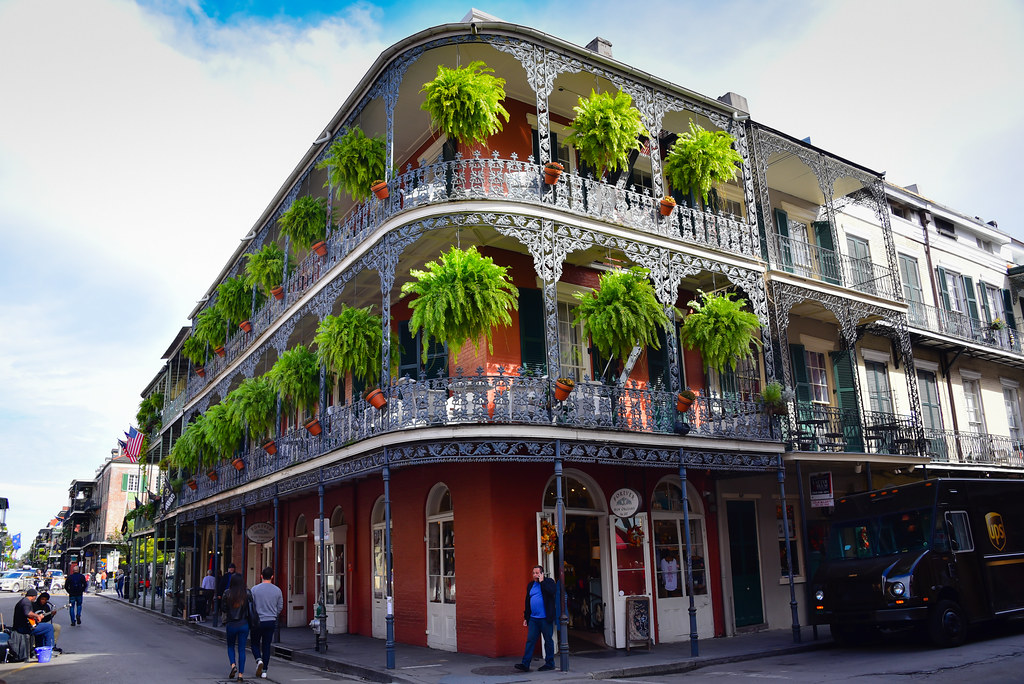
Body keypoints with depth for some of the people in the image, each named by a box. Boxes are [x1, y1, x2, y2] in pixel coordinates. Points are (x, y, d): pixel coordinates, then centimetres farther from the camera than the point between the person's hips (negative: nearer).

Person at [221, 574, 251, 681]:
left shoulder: (227, 593, -8)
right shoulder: (247, 593, -7)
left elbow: (223, 609, -4)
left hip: (231, 624, 0)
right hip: (244, 624, 0)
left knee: (230, 646, 21)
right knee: (242, 649, 8)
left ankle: (233, 665, -1)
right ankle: (240, 674, 7)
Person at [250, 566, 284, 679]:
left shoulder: (255, 589, -8)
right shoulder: (277, 590, -1)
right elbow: (280, 607, 8)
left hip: (258, 621, -2)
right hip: (271, 622, 2)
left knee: (255, 643, 15)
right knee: (267, 646, 10)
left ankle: (259, 660, -12)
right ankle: (264, 671, 10)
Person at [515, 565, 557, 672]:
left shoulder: (549, 582, -1)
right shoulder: (530, 585, 14)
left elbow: (551, 592, -23)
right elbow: (527, 602, 18)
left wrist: (542, 581, -15)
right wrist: (526, 617, 15)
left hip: (545, 618, -5)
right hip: (533, 618, 5)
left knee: (548, 641, 5)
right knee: (530, 640, 0)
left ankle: (549, 664, 15)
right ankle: (525, 664, 0)